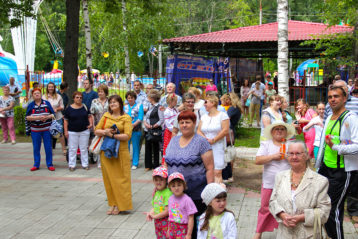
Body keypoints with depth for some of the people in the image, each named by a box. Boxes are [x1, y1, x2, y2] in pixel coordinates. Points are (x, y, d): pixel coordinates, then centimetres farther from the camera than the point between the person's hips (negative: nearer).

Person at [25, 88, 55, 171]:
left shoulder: (46, 103, 4)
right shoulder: (30, 105, 4)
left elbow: (53, 114, 3)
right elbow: (27, 117, -4)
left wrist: (47, 117, -18)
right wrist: (37, 118, -18)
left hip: (46, 129, -1)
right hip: (35, 130, 1)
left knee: (48, 148, 2)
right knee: (36, 148, 6)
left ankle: (49, 164, 11)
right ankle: (36, 165, 17)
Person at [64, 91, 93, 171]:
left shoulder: (85, 107, 4)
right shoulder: (69, 108, -2)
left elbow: (89, 116, 11)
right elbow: (66, 121, -1)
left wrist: (91, 123, -7)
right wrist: (66, 131, -6)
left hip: (84, 131, 2)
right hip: (72, 132, -2)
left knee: (84, 149, 8)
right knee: (72, 149, 4)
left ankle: (85, 164, 18)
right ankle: (72, 165, 14)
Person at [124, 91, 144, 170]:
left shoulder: (139, 106, 4)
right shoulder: (125, 107, 15)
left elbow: (140, 118, -5)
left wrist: (133, 125, -17)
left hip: (136, 129, -3)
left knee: (135, 146, 1)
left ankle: (135, 163, 9)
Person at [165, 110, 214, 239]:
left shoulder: (201, 142, -6)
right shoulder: (173, 140, 11)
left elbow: (210, 168, -9)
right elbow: (167, 164, 18)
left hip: (196, 194, -5)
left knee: (194, 222, 1)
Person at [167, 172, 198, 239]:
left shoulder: (187, 200, -17)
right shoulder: (170, 199, 3)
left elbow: (191, 219, -15)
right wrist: (168, 229, 15)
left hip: (182, 229, -6)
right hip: (172, 228, 6)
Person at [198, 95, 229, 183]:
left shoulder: (222, 115, 1)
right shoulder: (204, 117, 17)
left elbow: (225, 131, -8)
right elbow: (199, 131, 10)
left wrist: (213, 140, -12)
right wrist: (205, 139, -10)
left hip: (217, 147, -4)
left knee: (217, 173, -10)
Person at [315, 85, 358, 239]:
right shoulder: (329, 118, 13)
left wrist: (336, 147, -30)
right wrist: (319, 166, 24)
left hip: (342, 171, -8)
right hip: (326, 168, 8)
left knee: (333, 209, -5)